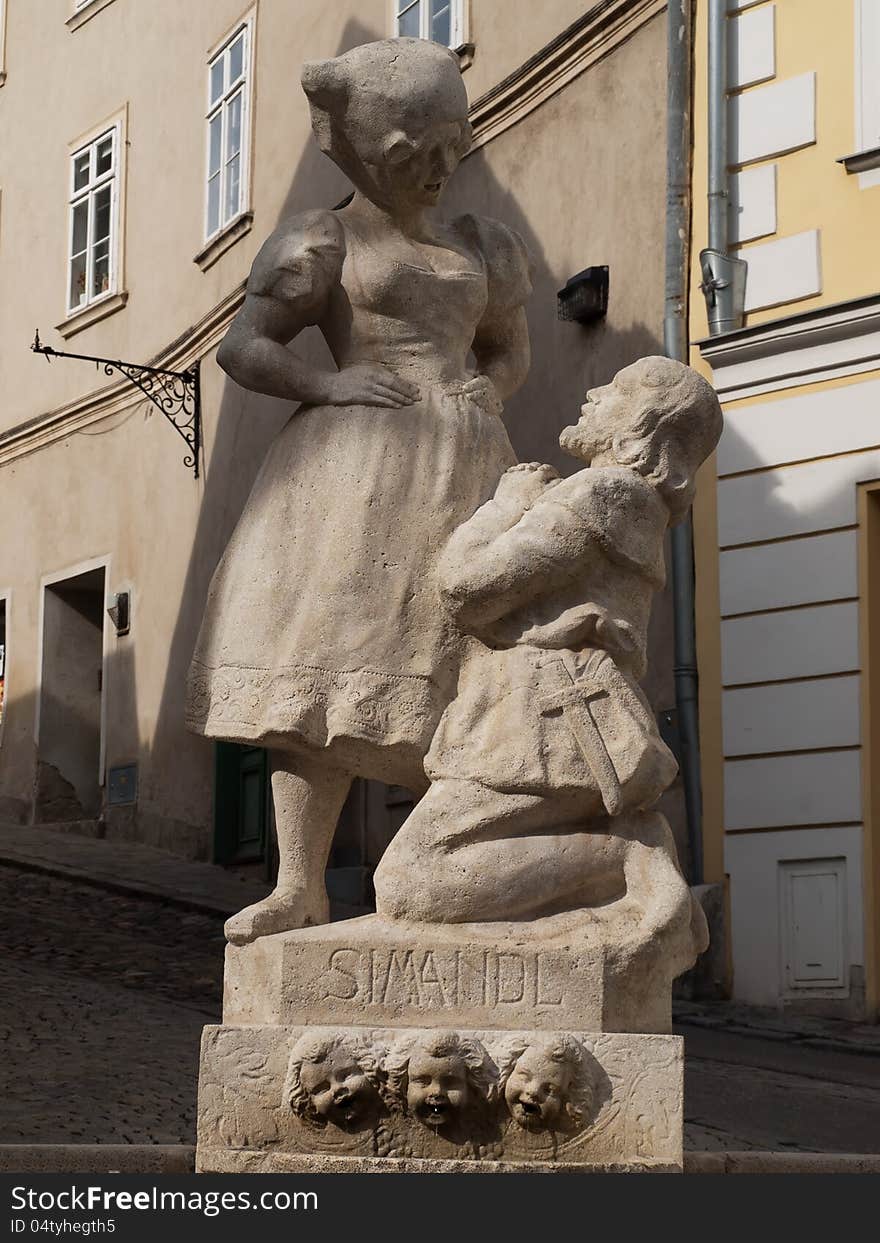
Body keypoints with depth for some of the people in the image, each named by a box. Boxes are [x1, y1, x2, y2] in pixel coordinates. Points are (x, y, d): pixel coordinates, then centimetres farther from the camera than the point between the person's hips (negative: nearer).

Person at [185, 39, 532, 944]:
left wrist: (493, 391, 7)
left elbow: (511, 351, 30)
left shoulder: (476, 246, 20)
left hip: (460, 469, 4)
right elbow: (240, 350, 1)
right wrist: (326, 384, -15)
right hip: (353, 463, -4)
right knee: (324, 665, -13)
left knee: (451, 669, -5)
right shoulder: (323, 241, 6)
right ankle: (300, 886, -16)